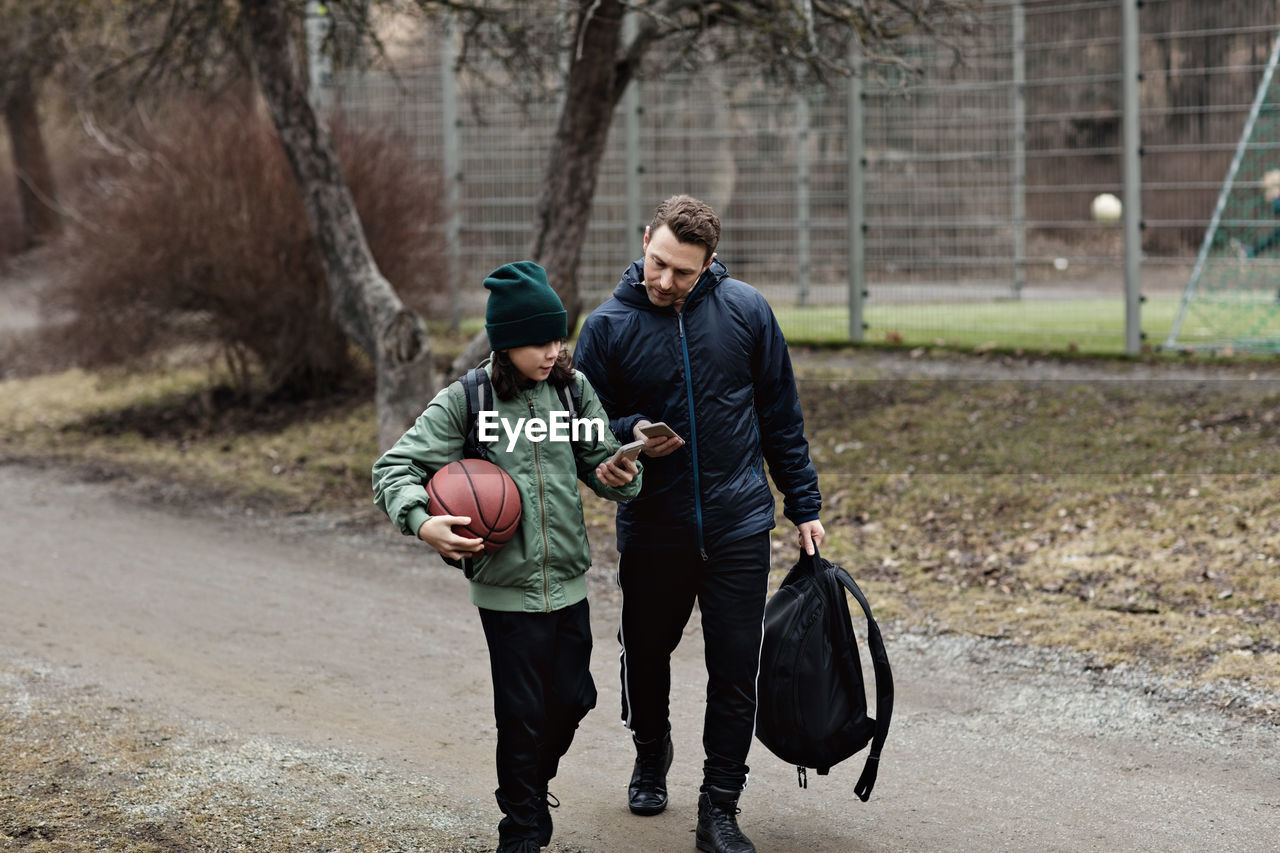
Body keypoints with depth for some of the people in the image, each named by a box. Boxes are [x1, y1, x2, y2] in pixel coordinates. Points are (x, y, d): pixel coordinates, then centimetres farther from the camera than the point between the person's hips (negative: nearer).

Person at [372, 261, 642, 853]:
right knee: (522, 715, 2)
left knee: (572, 699, 11)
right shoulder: (465, 400, -9)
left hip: (568, 582, 4)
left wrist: (617, 476, -15)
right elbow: (394, 468, -8)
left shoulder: (572, 387, 1)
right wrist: (422, 522, -25)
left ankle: (532, 788, 39)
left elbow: (600, 461, 8)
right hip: (507, 587, -4)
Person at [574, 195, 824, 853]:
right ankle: (651, 756, 44)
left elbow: (781, 416, 5)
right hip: (651, 528, 1)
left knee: (735, 672, -2)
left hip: (738, 526, 0)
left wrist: (803, 506, 6)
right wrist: (631, 434, -19)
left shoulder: (745, 311, -3)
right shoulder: (608, 326, -5)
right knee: (646, 655, 16)